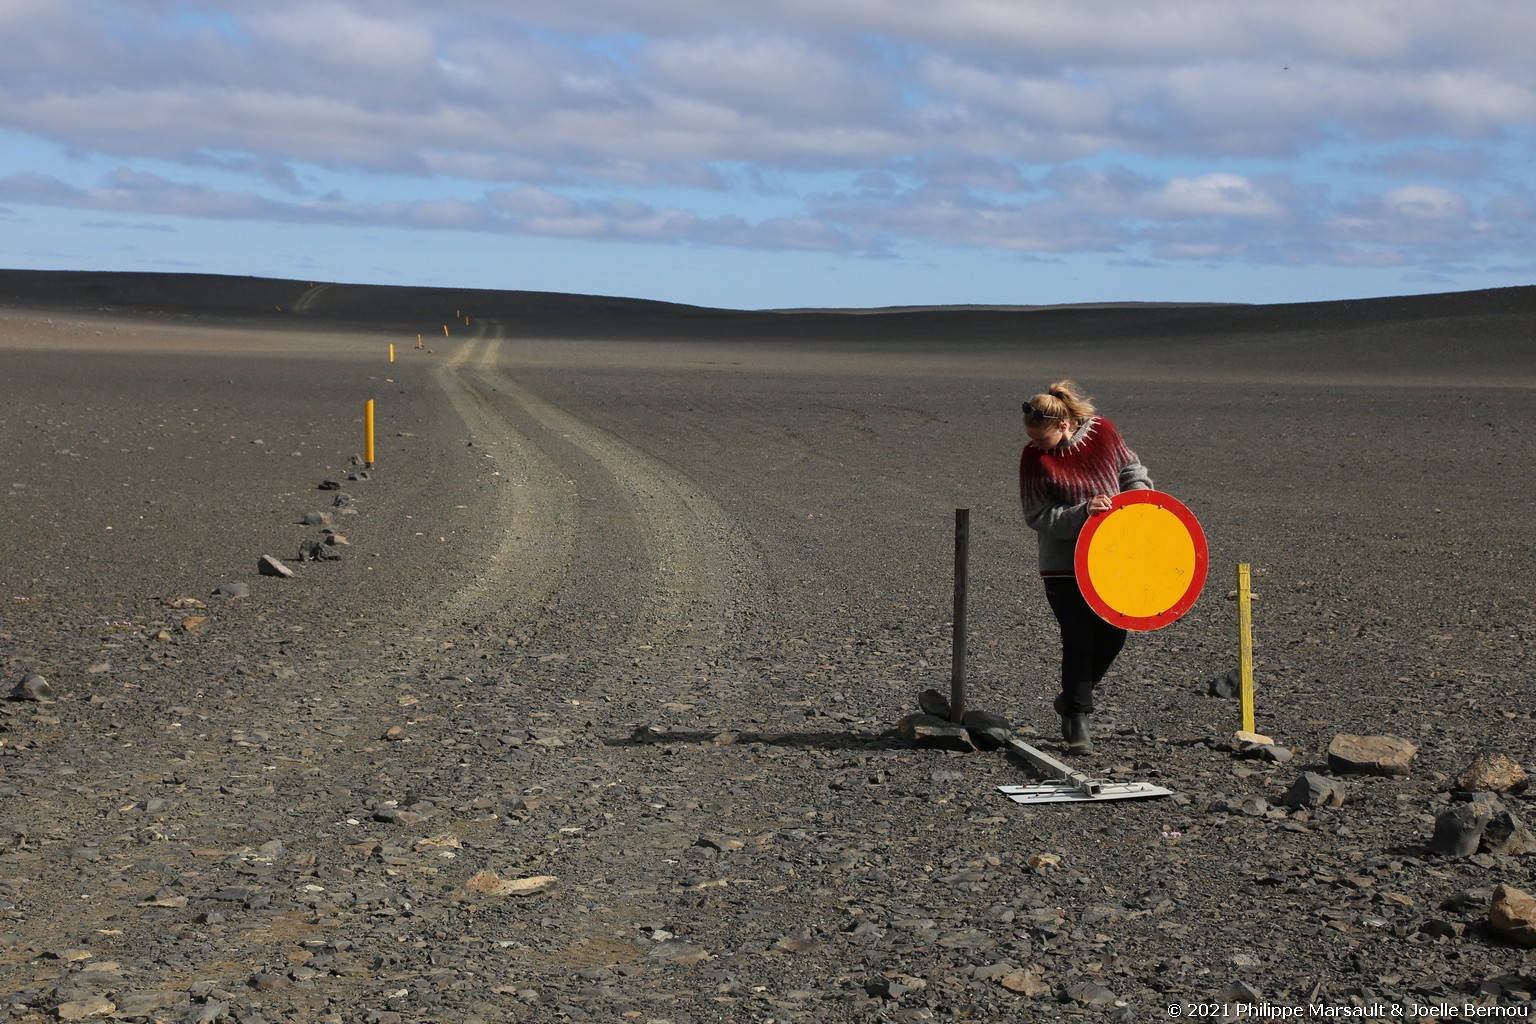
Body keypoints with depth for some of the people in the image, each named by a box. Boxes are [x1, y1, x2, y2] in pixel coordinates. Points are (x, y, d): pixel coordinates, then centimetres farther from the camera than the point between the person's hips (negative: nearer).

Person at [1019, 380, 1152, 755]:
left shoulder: (1104, 432, -7)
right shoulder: (1034, 457, -15)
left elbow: (1130, 468, 12)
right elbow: (1038, 517, -15)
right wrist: (1083, 512, -27)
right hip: (1065, 566, -4)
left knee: (1113, 635, 9)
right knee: (1079, 640, -6)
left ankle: (1071, 699, 30)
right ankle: (1077, 722, 3)